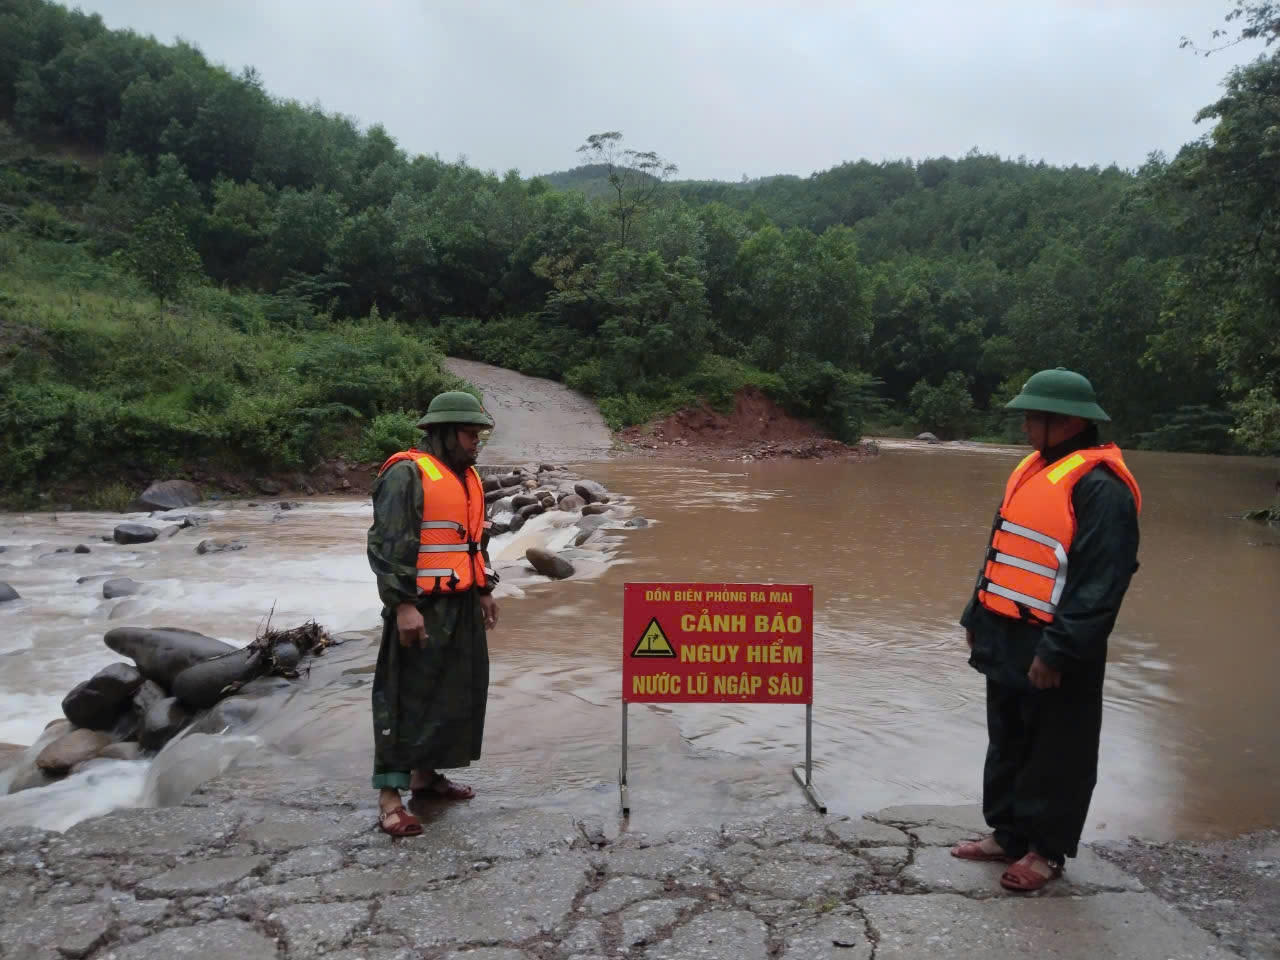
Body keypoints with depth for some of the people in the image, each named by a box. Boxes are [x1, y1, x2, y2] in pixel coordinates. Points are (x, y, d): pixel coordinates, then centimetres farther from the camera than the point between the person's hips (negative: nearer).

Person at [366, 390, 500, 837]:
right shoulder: (406, 474, -12)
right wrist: (403, 605, -21)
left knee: (457, 693, 14)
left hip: (462, 606, 9)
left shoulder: (467, 476, 15)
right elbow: (387, 545, -17)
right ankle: (389, 796, 3)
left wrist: (484, 590, 21)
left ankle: (425, 775, 28)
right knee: (407, 699, -5)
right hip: (421, 609, -9)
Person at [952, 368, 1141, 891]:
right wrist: (976, 616, 17)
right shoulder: (1033, 469, 11)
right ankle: (1007, 834, 32)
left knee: (1056, 756, 7)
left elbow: (1101, 583, -22)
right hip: (1007, 640, 9)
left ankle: (1047, 850, 22)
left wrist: (1058, 651, -22)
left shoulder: (1100, 486, -18)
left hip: (1053, 654, -9)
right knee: (1007, 744, 18)